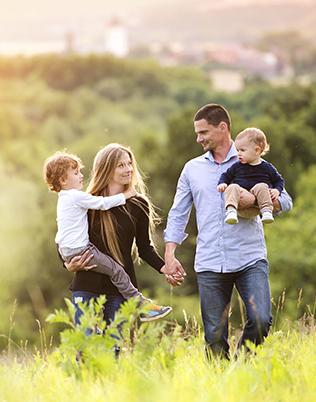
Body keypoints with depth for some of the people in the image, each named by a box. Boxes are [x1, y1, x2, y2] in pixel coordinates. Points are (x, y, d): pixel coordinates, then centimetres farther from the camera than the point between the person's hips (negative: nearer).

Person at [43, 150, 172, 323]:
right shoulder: (77, 196, -14)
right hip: (78, 250, -10)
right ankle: (141, 305, -8)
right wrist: (125, 195, -2)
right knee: (116, 270, -8)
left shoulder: (64, 198, 17)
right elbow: (103, 203, -14)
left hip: (65, 250, 10)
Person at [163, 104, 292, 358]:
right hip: (210, 264, 2)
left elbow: (285, 201, 5)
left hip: (250, 260, -2)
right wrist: (170, 255, 4)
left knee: (261, 320, -17)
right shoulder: (192, 169, 15)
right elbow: (178, 214, 16)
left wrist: (255, 199, -14)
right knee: (215, 337, 0)